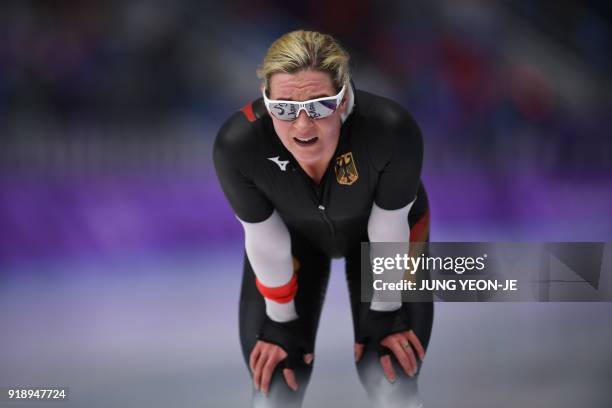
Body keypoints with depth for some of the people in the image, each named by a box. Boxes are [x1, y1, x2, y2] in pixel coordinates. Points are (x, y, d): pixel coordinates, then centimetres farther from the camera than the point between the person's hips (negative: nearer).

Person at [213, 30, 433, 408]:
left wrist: (384, 311, -9)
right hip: (294, 233, 1)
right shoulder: (237, 143, -36)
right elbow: (265, 239, -18)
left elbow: (388, 229, -22)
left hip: (374, 227, -1)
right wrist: (282, 321, -5)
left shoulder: (392, 130, -40)